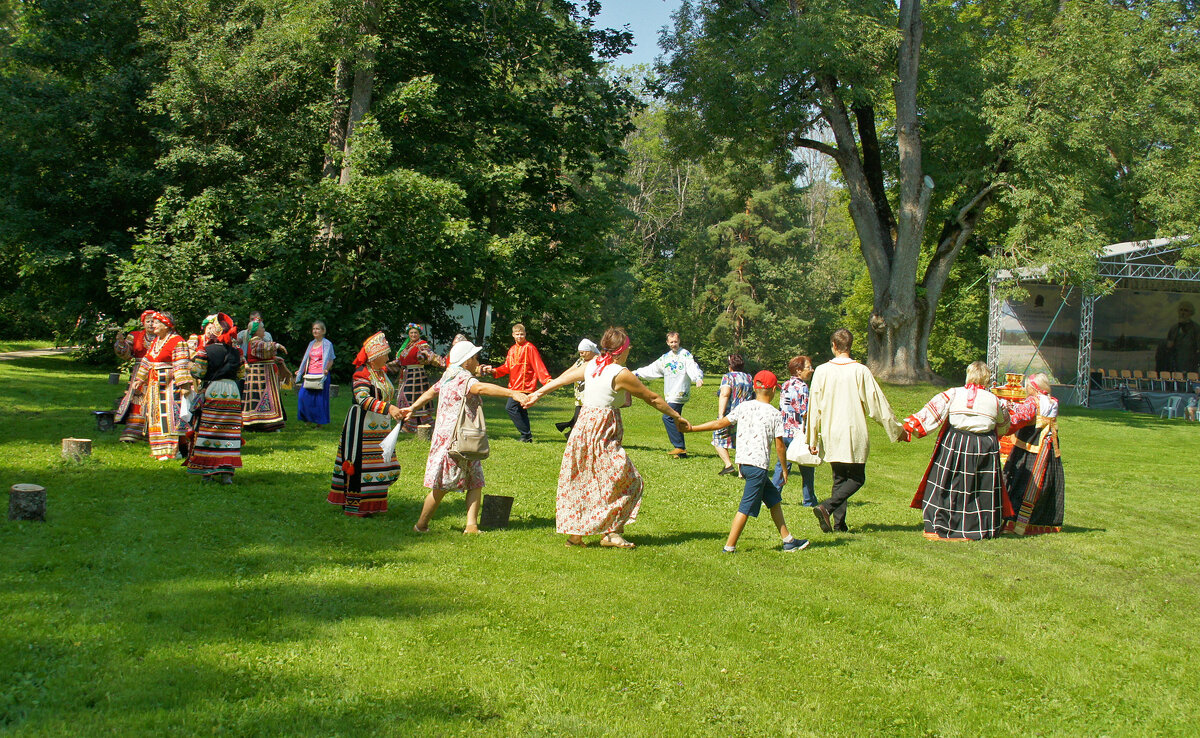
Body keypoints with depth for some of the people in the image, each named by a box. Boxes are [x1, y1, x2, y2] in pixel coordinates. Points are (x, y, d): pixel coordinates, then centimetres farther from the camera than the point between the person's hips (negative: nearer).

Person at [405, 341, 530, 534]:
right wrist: (512, 393, -48)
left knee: (475, 483, 4)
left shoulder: (448, 377, 16)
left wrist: (413, 408, 48)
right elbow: (481, 388, -36)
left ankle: (471, 526, -2)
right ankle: (421, 525, 10)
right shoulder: (463, 378, -15)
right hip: (452, 441, -10)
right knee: (442, 487, -2)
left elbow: (430, 392, 32)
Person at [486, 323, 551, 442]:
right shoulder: (512, 349, 16)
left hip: (525, 386, -8)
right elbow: (507, 367, 16)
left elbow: (538, 365, -14)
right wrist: (495, 371, -1)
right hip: (515, 386, 8)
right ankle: (527, 436, 19)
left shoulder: (529, 348, -7)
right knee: (521, 411, 12)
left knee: (510, 407, -15)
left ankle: (526, 434, -10)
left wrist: (547, 379, -24)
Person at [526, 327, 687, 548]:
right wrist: (676, 416, 8)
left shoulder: (591, 365, 7)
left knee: (577, 481, 14)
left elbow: (564, 377, 20)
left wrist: (538, 393, 32)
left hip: (582, 426, 8)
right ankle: (611, 533, 1)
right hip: (603, 433, -8)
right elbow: (652, 398, -4)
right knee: (625, 482, 2)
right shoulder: (621, 374, -12)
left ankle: (573, 532, 18)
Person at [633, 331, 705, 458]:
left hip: (680, 394, -8)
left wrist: (698, 378, -37)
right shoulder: (665, 357, 19)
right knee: (674, 421, 7)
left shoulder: (685, 355, -3)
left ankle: (679, 446, -13)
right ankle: (682, 452, 12)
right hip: (670, 395, 8)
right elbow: (651, 369, 27)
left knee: (667, 417, -17)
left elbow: (693, 368, -18)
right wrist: (636, 373, 24)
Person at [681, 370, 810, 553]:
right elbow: (779, 445, -3)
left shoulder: (743, 407, 7)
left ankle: (788, 540, 24)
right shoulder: (774, 414, -4)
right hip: (758, 464, -7)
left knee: (774, 498, 18)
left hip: (743, 462, 7)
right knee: (746, 508, -3)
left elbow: (720, 423, 6)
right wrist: (784, 469, 9)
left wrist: (692, 428, 13)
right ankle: (729, 547, -4)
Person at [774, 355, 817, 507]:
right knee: (806, 468, 6)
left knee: (782, 465, 13)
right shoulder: (802, 386, -13)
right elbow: (804, 413, -18)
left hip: (784, 431, 7)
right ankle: (808, 500, 12)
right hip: (798, 433, -7)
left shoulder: (785, 385, 10)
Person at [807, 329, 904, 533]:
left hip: (830, 436, 3)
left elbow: (814, 408, 1)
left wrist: (813, 439, 10)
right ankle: (826, 507, -13)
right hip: (853, 434, -3)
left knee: (839, 478, 15)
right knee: (856, 478, 6)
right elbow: (877, 404, -3)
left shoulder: (822, 372, -2)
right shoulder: (860, 372, -8)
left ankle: (839, 523, 9)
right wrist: (897, 429, 9)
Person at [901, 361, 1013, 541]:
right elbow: (1003, 427, 19)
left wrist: (909, 427, -11)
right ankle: (983, 528, 19)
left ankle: (937, 527, 7)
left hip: (954, 445, -1)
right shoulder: (994, 400, 3)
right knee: (983, 486, 12)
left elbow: (932, 412, -11)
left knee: (946, 485, 6)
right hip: (985, 448, 1)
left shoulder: (953, 394, -4)